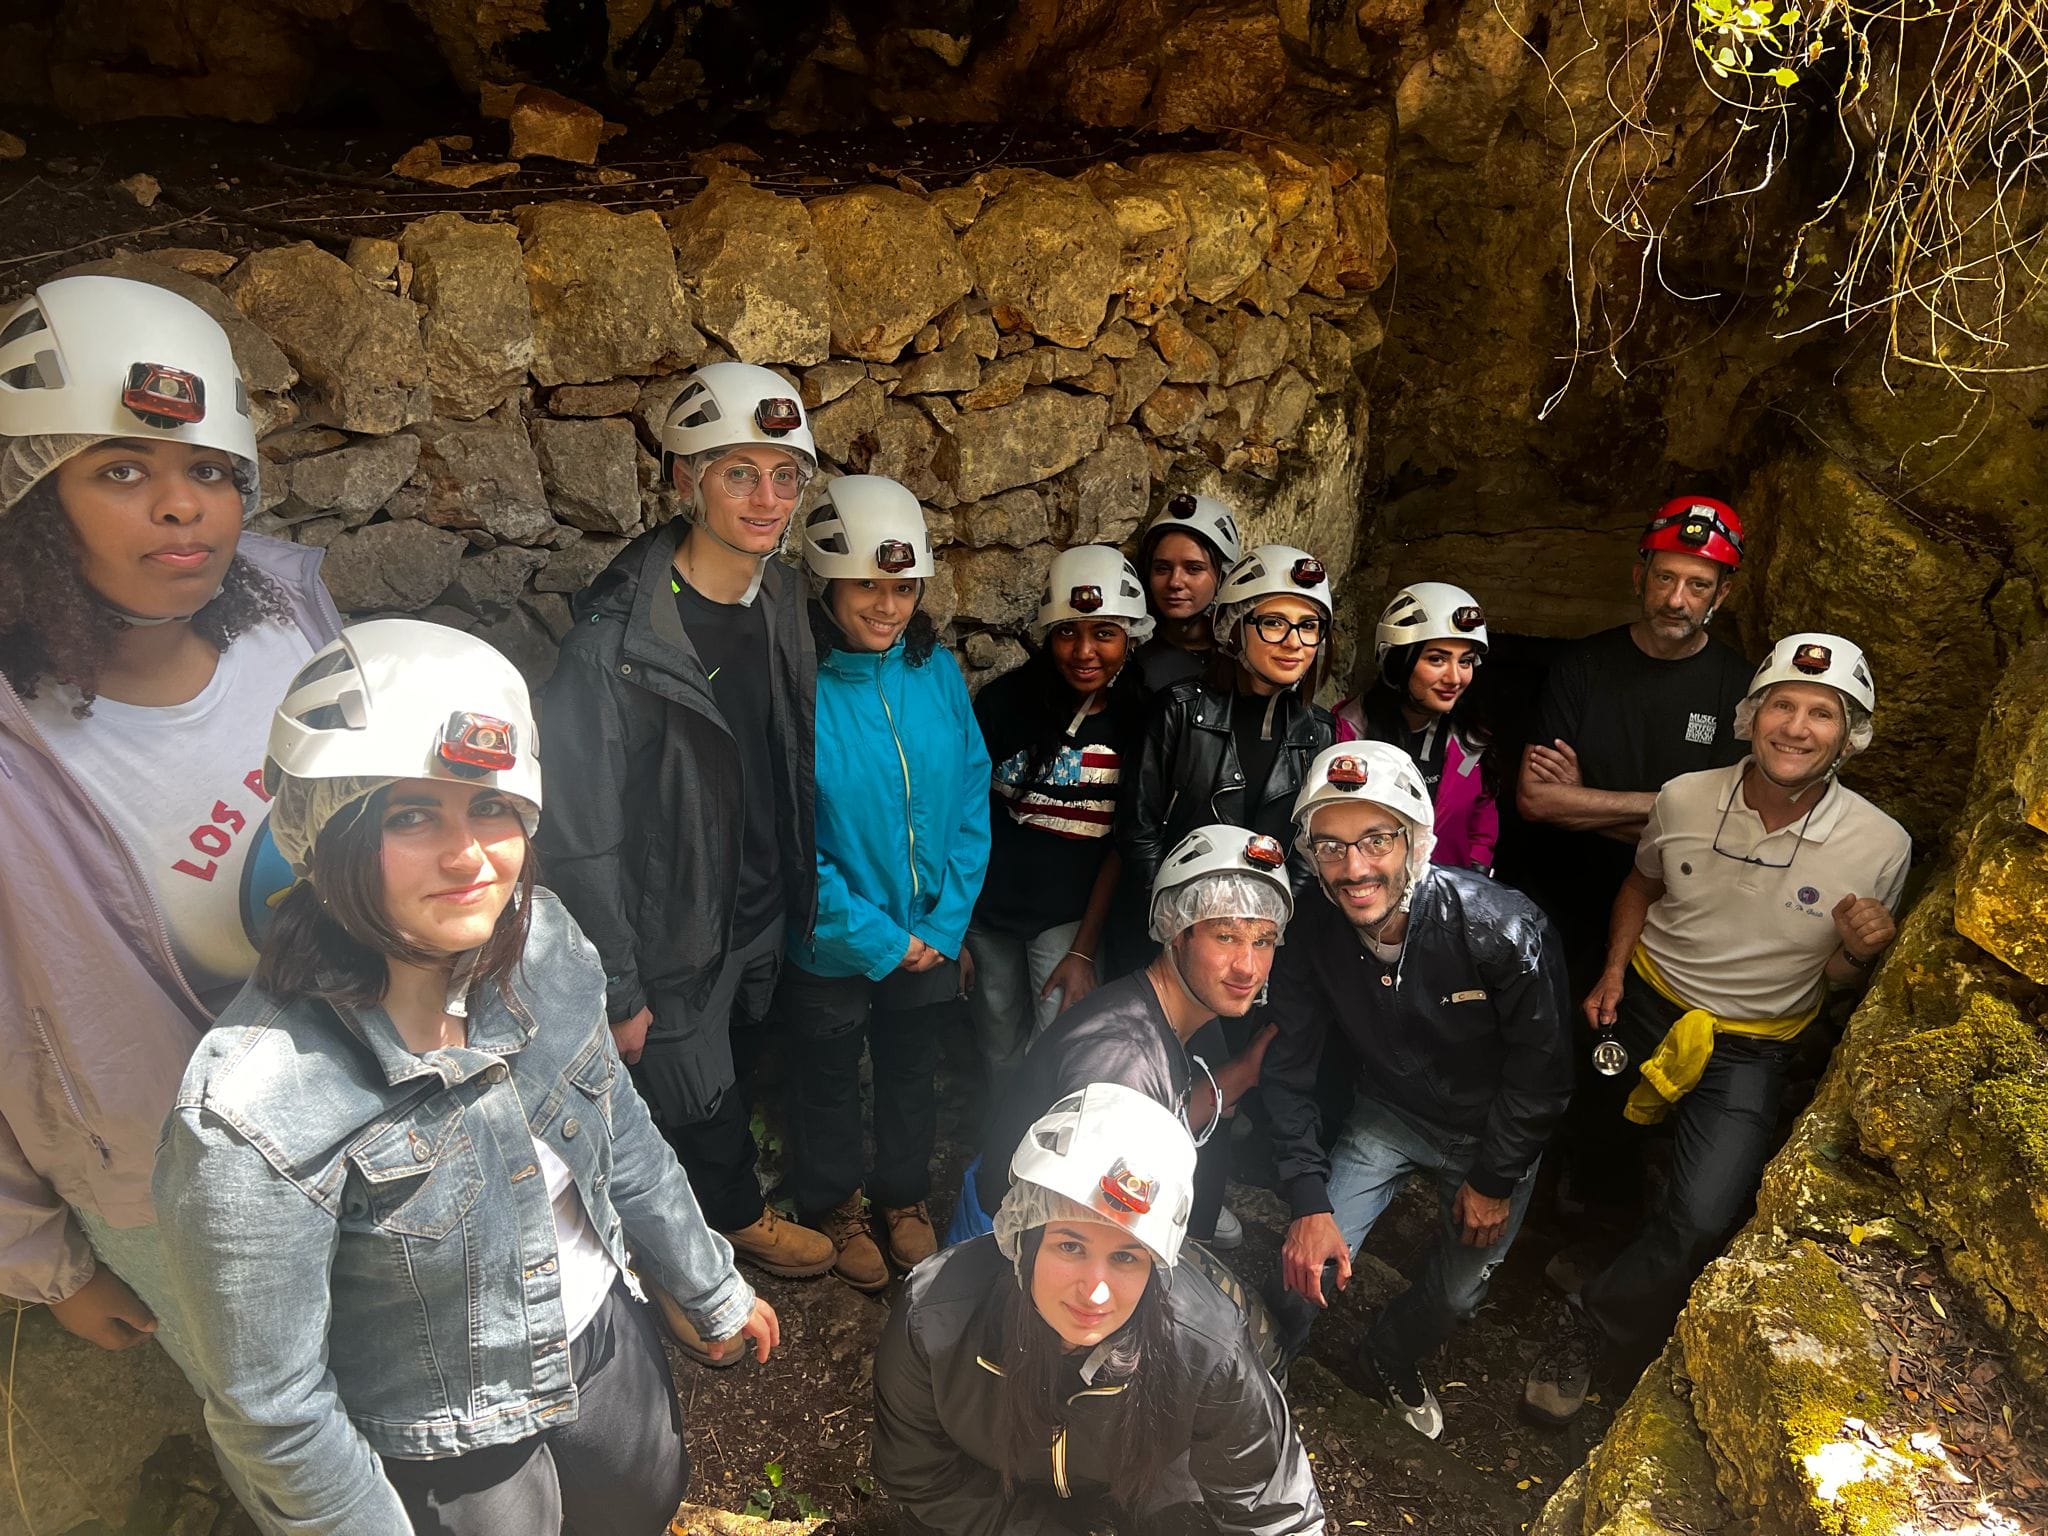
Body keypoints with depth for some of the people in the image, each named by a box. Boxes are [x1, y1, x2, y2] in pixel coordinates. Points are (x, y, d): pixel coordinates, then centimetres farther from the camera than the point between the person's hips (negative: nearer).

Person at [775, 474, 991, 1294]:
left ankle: (904, 1194, 50)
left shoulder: (938, 672, -7)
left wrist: (947, 921, -9)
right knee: (831, 1081, 21)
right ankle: (832, 1207, 47)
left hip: (930, 939, 4)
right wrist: (877, 938, -17)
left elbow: (971, 800, -3)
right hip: (833, 947, -3)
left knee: (910, 1070, 24)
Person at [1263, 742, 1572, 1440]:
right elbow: (1289, 1071, -12)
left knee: (1457, 1292, 12)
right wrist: (1310, 1203, -19)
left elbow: (1542, 1067, -19)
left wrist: (1493, 1181, -9)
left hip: (1493, 1132, -1)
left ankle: (1392, 1361, 46)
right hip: (1388, 1115, 1)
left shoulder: (1503, 928, -33)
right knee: (1306, 1267, -9)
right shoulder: (1312, 931, -23)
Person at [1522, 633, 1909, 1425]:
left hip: (1747, 1052, -2)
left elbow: (1839, 981, -2)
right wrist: (1613, 970, -4)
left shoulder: (1881, 846, -17)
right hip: (1643, 1006, 2)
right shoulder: (1683, 798, -14)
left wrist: (1860, 951, -24)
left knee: (1700, 1222, -17)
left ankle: (1589, 1338, 6)